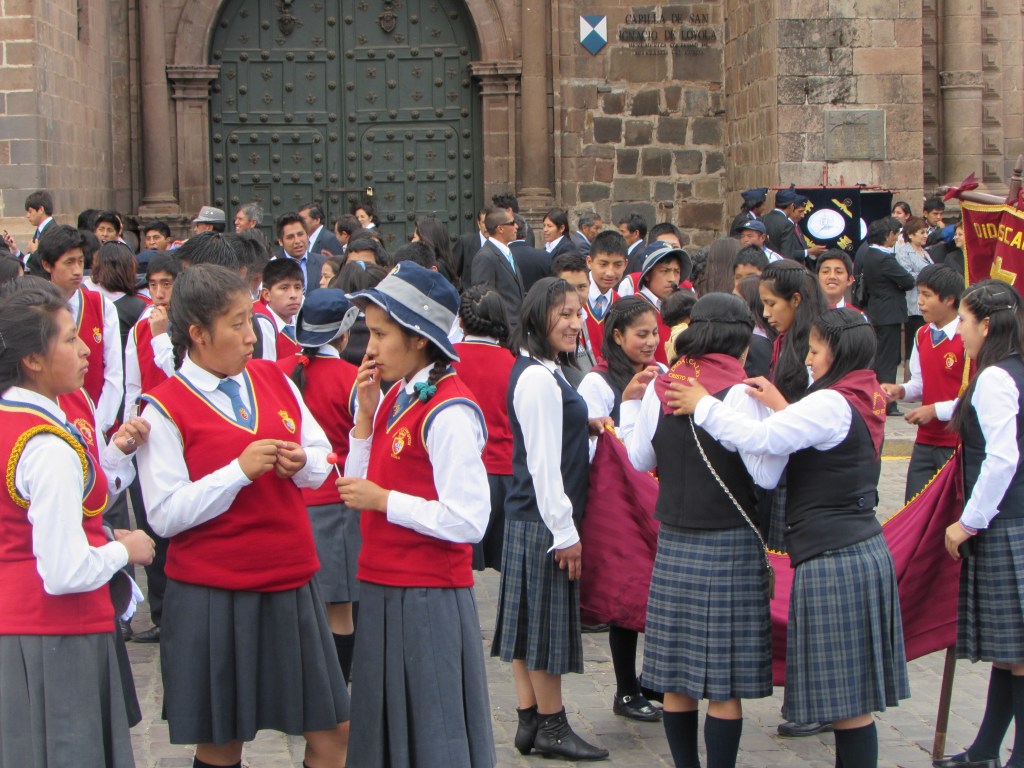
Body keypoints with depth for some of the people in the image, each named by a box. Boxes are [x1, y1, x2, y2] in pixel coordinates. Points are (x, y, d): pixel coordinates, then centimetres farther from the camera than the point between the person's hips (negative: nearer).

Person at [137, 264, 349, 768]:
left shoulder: (274, 379, 6)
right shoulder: (165, 409, -9)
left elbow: (323, 456, 12)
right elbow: (164, 515, -15)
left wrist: (302, 463, -10)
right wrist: (239, 471, -21)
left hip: (291, 584, 5)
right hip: (212, 597, -5)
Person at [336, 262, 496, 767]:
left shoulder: (448, 413, -17)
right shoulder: (394, 400, 10)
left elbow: (468, 521, -22)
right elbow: (359, 489, 12)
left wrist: (384, 500, -17)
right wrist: (366, 414, 3)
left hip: (428, 599, -9)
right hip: (382, 591, 9)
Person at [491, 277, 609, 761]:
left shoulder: (539, 371, 13)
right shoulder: (540, 378, -18)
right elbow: (543, 463, -20)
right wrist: (565, 531, -19)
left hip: (529, 518, 10)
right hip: (546, 521, -10)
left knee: (530, 620, 12)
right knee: (548, 620, -1)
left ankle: (529, 722, 18)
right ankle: (552, 727, 9)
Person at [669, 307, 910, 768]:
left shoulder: (832, 403, -13)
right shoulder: (861, 402, 15)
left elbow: (760, 439, -24)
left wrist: (703, 405, -12)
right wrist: (783, 410, 5)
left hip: (833, 558, -10)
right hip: (862, 551, 10)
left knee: (847, 700, -5)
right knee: (851, 694, 13)